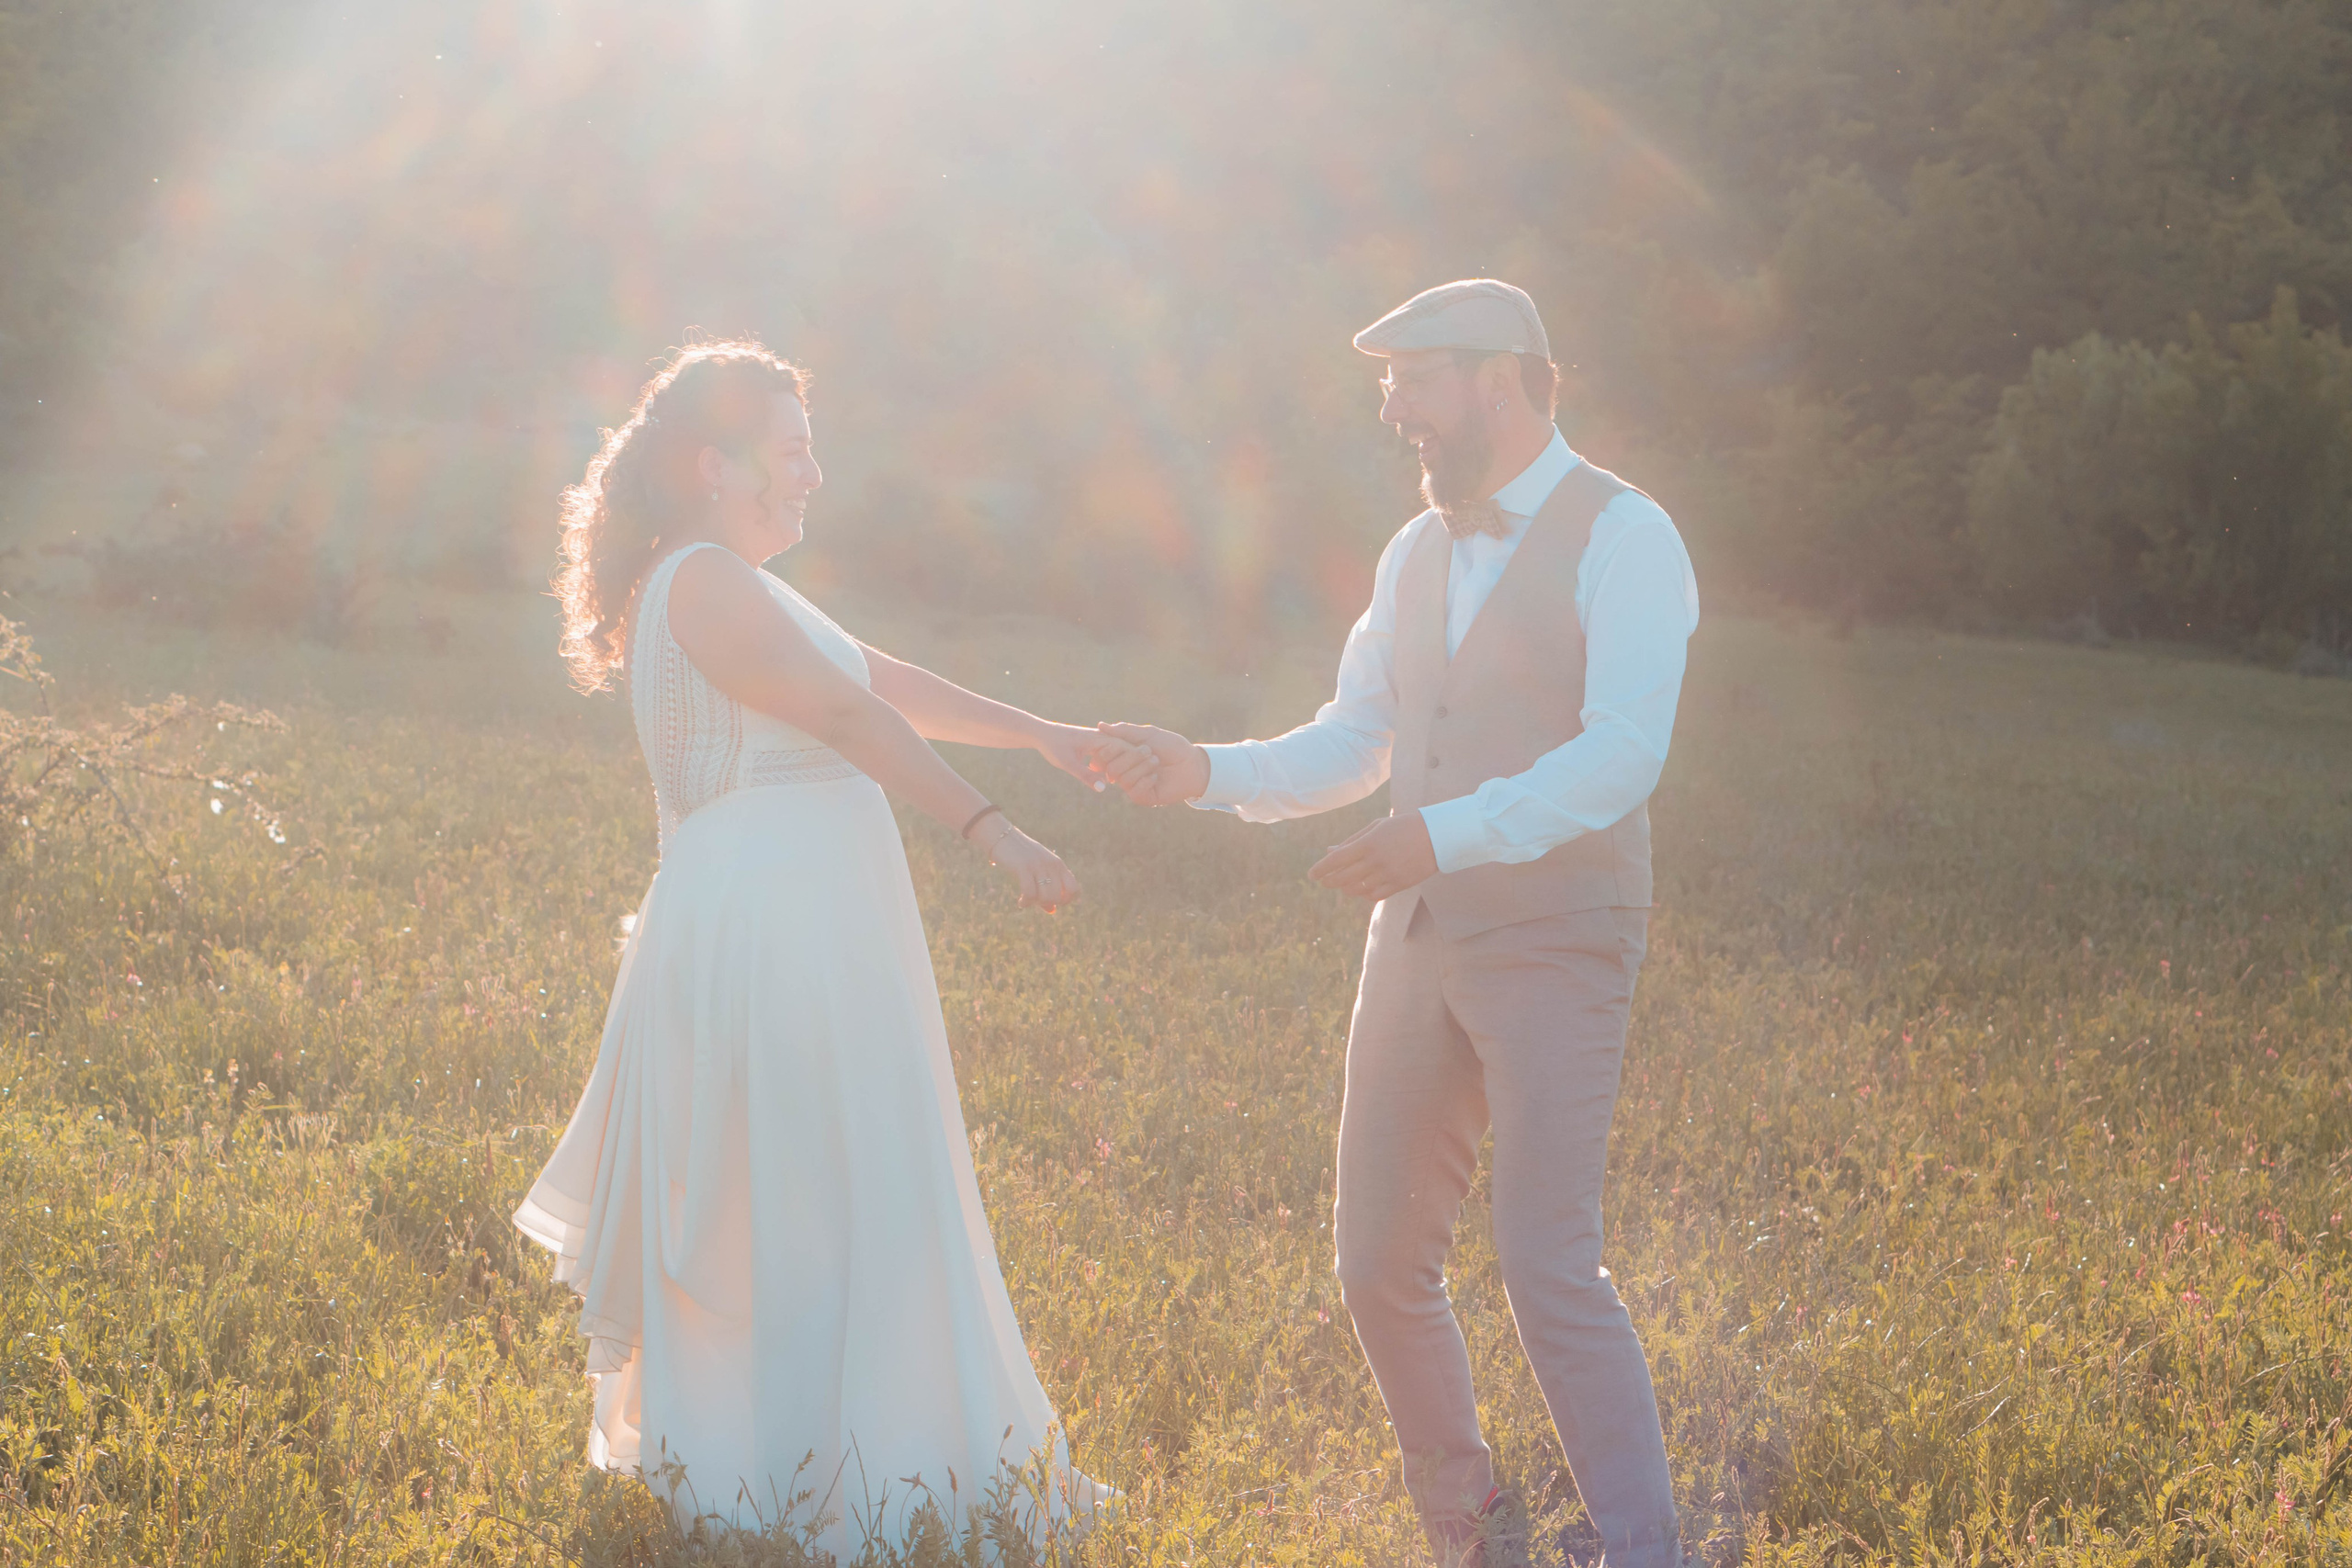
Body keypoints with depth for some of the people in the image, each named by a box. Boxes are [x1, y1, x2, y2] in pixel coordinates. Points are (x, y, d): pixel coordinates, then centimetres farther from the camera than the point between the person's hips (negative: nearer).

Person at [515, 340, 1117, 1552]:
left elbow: (880, 676, 24)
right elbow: (847, 714, -23)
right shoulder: (705, 583, -14)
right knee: (816, 1213, -6)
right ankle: (819, 1483, 0)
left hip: (807, 936, 10)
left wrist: (1040, 736, 26)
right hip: (772, 938, -10)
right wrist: (988, 828, -29)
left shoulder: (727, 584, 19)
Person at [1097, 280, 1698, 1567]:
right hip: (1418, 940, 7)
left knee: (1548, 1267, -12)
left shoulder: (1622, 539, -10)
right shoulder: (1416, 552, 13)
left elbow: (1620, 753, -21)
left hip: (1556, 943, -7)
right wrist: (1208, 773, 1)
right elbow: (1350, 745, 16)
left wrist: (1448, 833, -31)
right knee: (1378, 1262, 9)